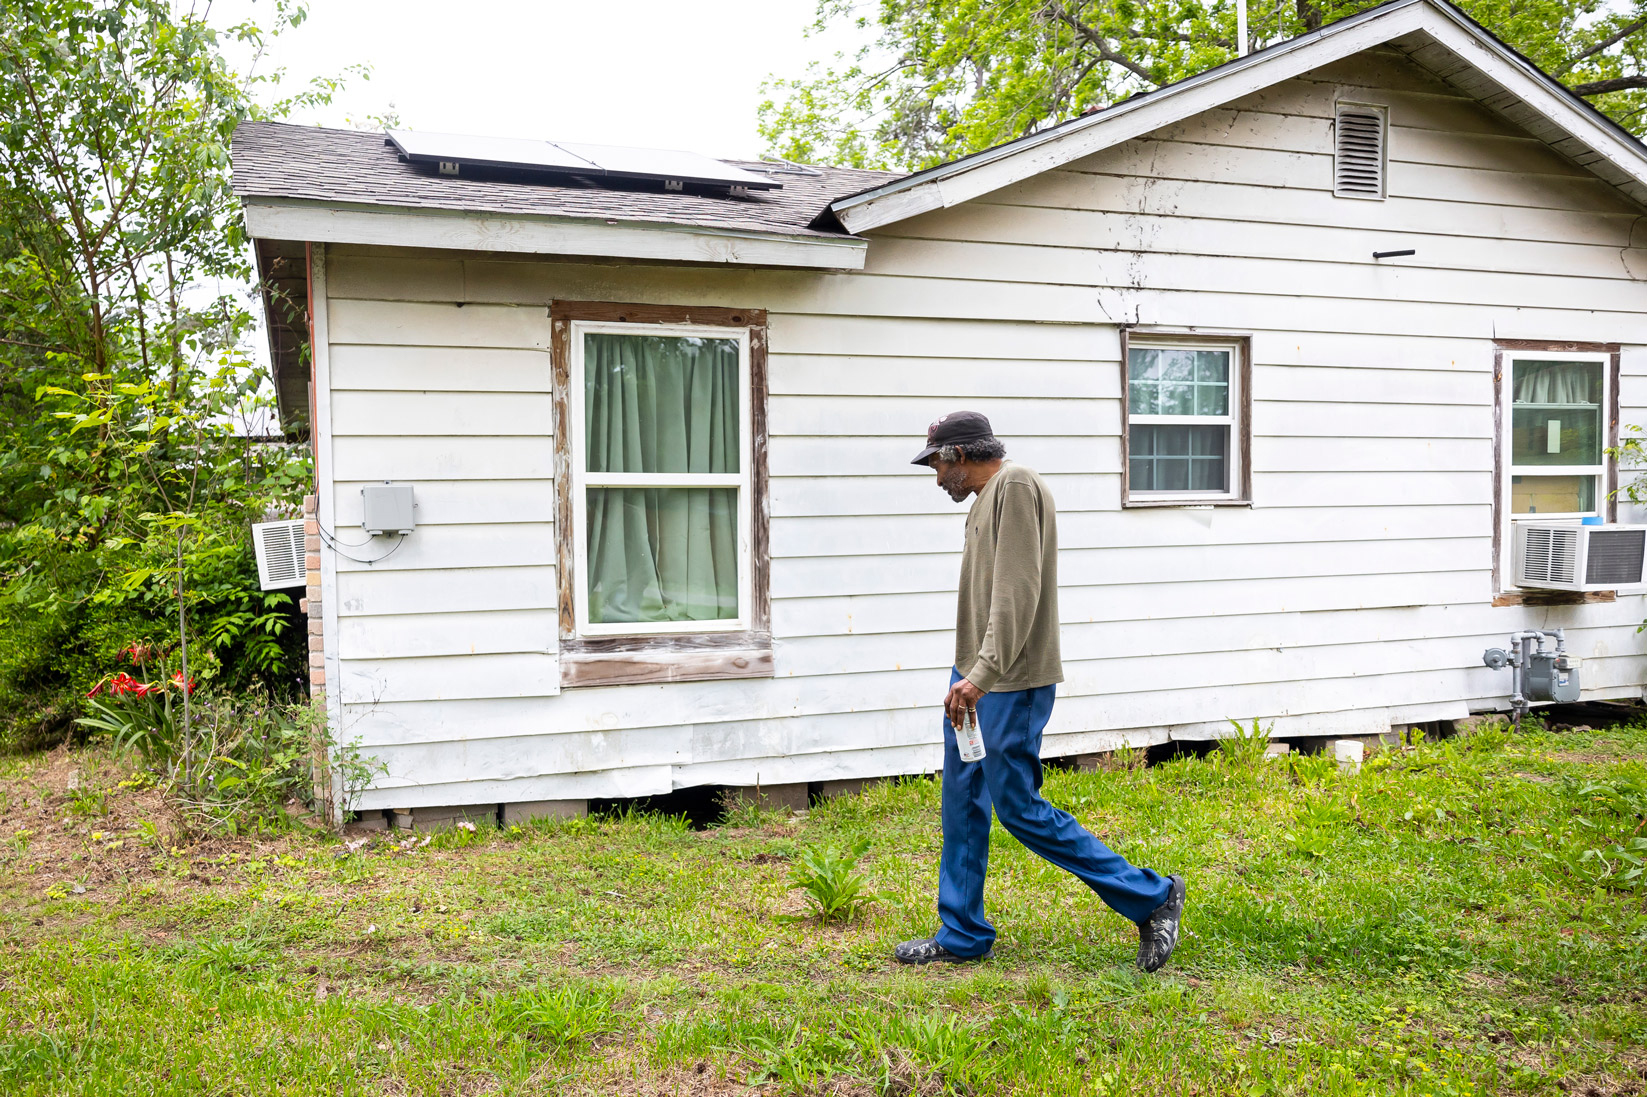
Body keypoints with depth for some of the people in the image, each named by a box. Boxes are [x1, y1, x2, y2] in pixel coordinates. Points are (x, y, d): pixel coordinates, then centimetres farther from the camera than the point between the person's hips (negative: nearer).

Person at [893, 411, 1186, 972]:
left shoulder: (1016, 486, -13)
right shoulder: (988, 496, 18)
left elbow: (1017, 594, -22)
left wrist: (983, 675, -27)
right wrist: (969, 674, 16)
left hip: (1011, 685, -10)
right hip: (975, 679, 10)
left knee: (1018, 808, -5)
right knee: (963, 805, 12)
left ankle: (1150, 897, 8)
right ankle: (962, 935, 23)